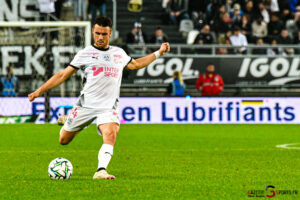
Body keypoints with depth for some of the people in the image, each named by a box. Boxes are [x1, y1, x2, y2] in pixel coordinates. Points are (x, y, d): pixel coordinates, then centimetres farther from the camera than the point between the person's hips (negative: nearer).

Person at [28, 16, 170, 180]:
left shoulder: (119, 53, 16)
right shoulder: (85, 54, 4)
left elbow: (135, 64, 37)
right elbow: (63, 75, 6)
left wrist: (158, 53, 36)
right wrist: (40, 91, 0)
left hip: (109, 107, 1)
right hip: (86, 104, -1)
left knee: (110, 134, -29)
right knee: (64, 140, 5)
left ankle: (101, 171, -35)